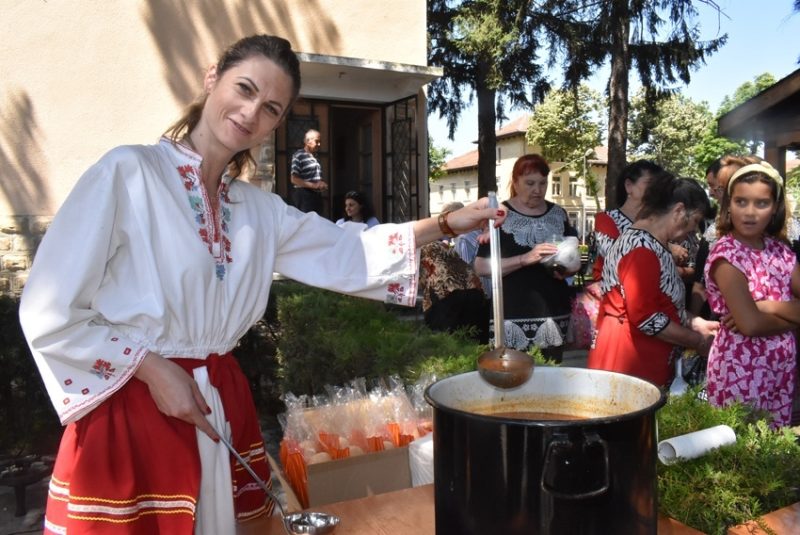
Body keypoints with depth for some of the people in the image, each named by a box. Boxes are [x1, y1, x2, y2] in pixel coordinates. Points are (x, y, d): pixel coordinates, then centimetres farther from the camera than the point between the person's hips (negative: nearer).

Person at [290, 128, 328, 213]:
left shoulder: (315, 157, 16)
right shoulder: (298, 156, -7)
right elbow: (294, 179, -14)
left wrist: (322, 184, 6)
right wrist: (314, 185, -18)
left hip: (317, 195, 8)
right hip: (303, 195, -8)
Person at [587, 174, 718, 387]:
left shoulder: (651, 244, 14)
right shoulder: (643, 249, -19)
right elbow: (644, 316, -23)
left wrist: (694, 323, 11)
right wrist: (698, 341, -12)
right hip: (629, 364, -10)